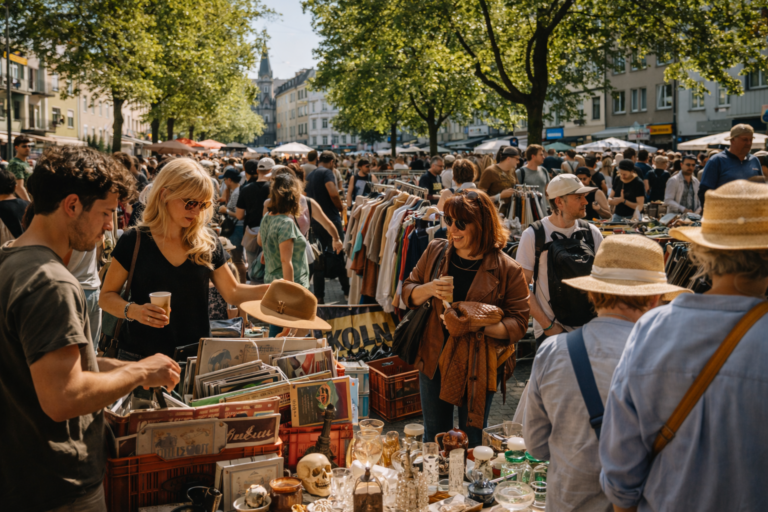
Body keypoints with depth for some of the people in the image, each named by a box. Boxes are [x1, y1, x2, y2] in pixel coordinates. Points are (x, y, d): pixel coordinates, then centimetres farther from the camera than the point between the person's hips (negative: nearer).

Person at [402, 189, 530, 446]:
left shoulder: (507, 270, -12)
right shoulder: (435, 252, 0)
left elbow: (518, 324, -11)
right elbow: (407, 293, 8)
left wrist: (475, 324, -26)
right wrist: (429, 289, -14)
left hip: (478, 365, -3)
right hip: (434, 359, 4)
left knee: (472, 439, 13)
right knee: (433, 436, 19)